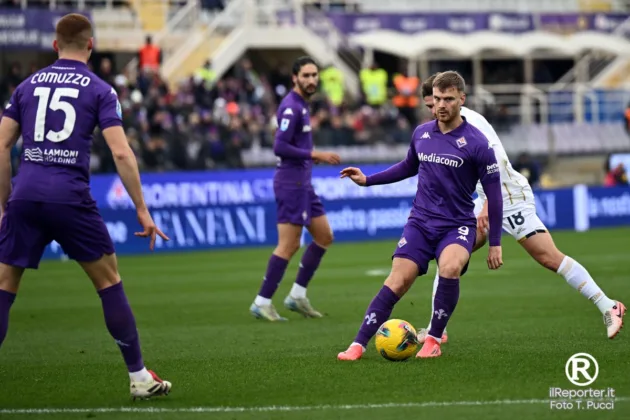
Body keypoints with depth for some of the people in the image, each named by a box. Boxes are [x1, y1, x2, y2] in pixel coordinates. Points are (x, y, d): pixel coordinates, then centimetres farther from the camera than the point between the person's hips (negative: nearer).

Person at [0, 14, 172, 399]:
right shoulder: (99, 90, 5)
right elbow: (121, 153, -5)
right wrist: (142, 210, 0)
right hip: (70, 197, -2)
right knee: (109, 281, 12)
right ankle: (139, 377, 14)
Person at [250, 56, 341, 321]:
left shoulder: (301, 105, 15)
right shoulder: (291, 107, -15)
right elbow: (279, 147, -22)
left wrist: (314, 156, 10)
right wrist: (315, 155, -20)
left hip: (303, 183, 10)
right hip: (291, 182, -10)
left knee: (324, 236, 13)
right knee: (289, 246, -8)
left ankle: (297, 296, 17)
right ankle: (262, 303, -2)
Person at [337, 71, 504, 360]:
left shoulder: (476, 143, -10)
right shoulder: (421, 133, 4)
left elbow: (494, 194, -5)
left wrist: (495, 243, -6)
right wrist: (367, 180, 18)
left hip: (458, 225, -4)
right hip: (421, 221, 4)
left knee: (450, 268, -32)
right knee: (397, 281, -11)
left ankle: (434, 341, -15)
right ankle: (358, 345, -8)